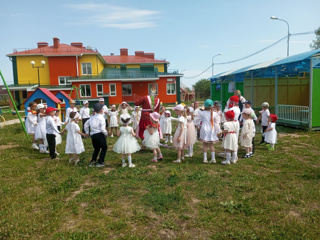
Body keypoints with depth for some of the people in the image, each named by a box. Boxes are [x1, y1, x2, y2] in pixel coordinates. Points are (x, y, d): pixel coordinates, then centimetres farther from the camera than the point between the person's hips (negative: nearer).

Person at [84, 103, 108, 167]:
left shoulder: (92, 117, 11)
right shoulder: (101, 118, -9)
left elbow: (86, 125, 17)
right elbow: (102, 129, -15)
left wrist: (87, 132, 27)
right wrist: (106, 133, 2)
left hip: (93, 135, 7)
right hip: (99, 135, -6)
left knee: (96, 149, 23)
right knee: (104, 148, 11)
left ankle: (92, 162, 12)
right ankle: (100, 162, 5)